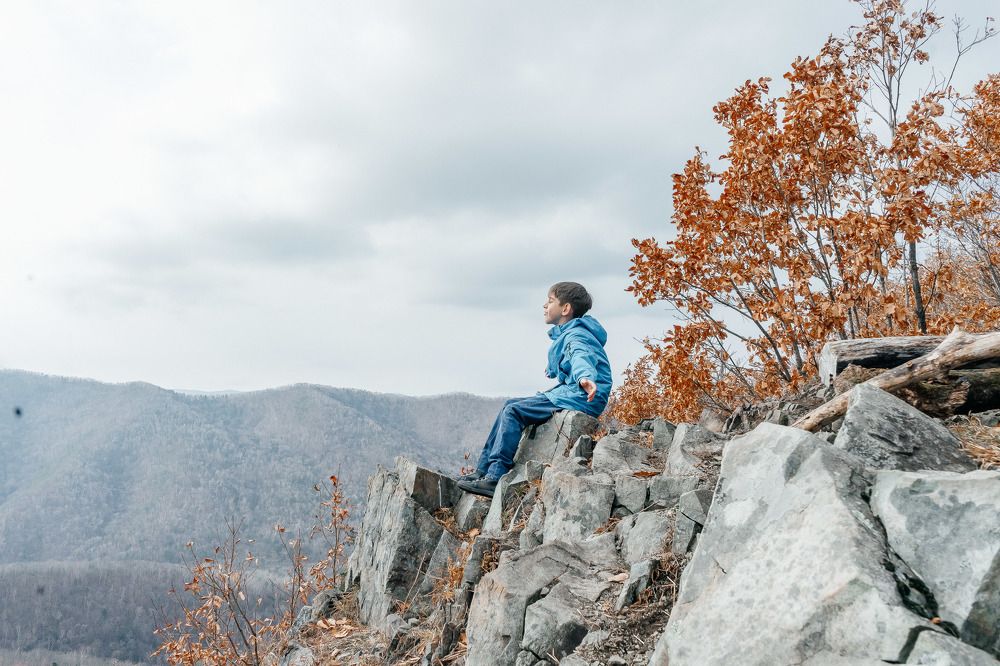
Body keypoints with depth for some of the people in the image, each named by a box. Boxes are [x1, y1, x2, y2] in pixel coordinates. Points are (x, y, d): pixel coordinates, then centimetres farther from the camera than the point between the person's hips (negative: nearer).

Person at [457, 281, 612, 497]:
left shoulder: (576, 336, -15)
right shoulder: (567, 333, 18)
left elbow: (582, 356, -39)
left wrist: (584, 376, -61)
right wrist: (553, 368, 62)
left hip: (582, 398, -11)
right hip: (570, 393, 11)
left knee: (514, 411, -18)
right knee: (510, 406, 8)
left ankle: (495, 478, -21)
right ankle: (483, 469, 7)